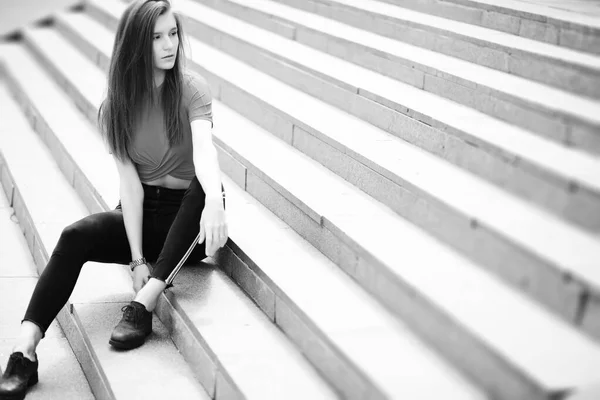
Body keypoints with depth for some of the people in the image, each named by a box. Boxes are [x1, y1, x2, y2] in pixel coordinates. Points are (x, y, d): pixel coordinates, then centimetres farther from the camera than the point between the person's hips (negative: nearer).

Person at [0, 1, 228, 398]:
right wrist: (137, 260, -19)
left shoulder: (191, 88, -10)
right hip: (142, 214, 2)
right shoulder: (116, 106, -3)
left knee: (207, 185, -35)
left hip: (187, 216, -2)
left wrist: (215, 200, -52)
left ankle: (143, 305, -34)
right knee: (75, 236, -25)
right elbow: (130, 182, -9)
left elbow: (204, 148, -29)